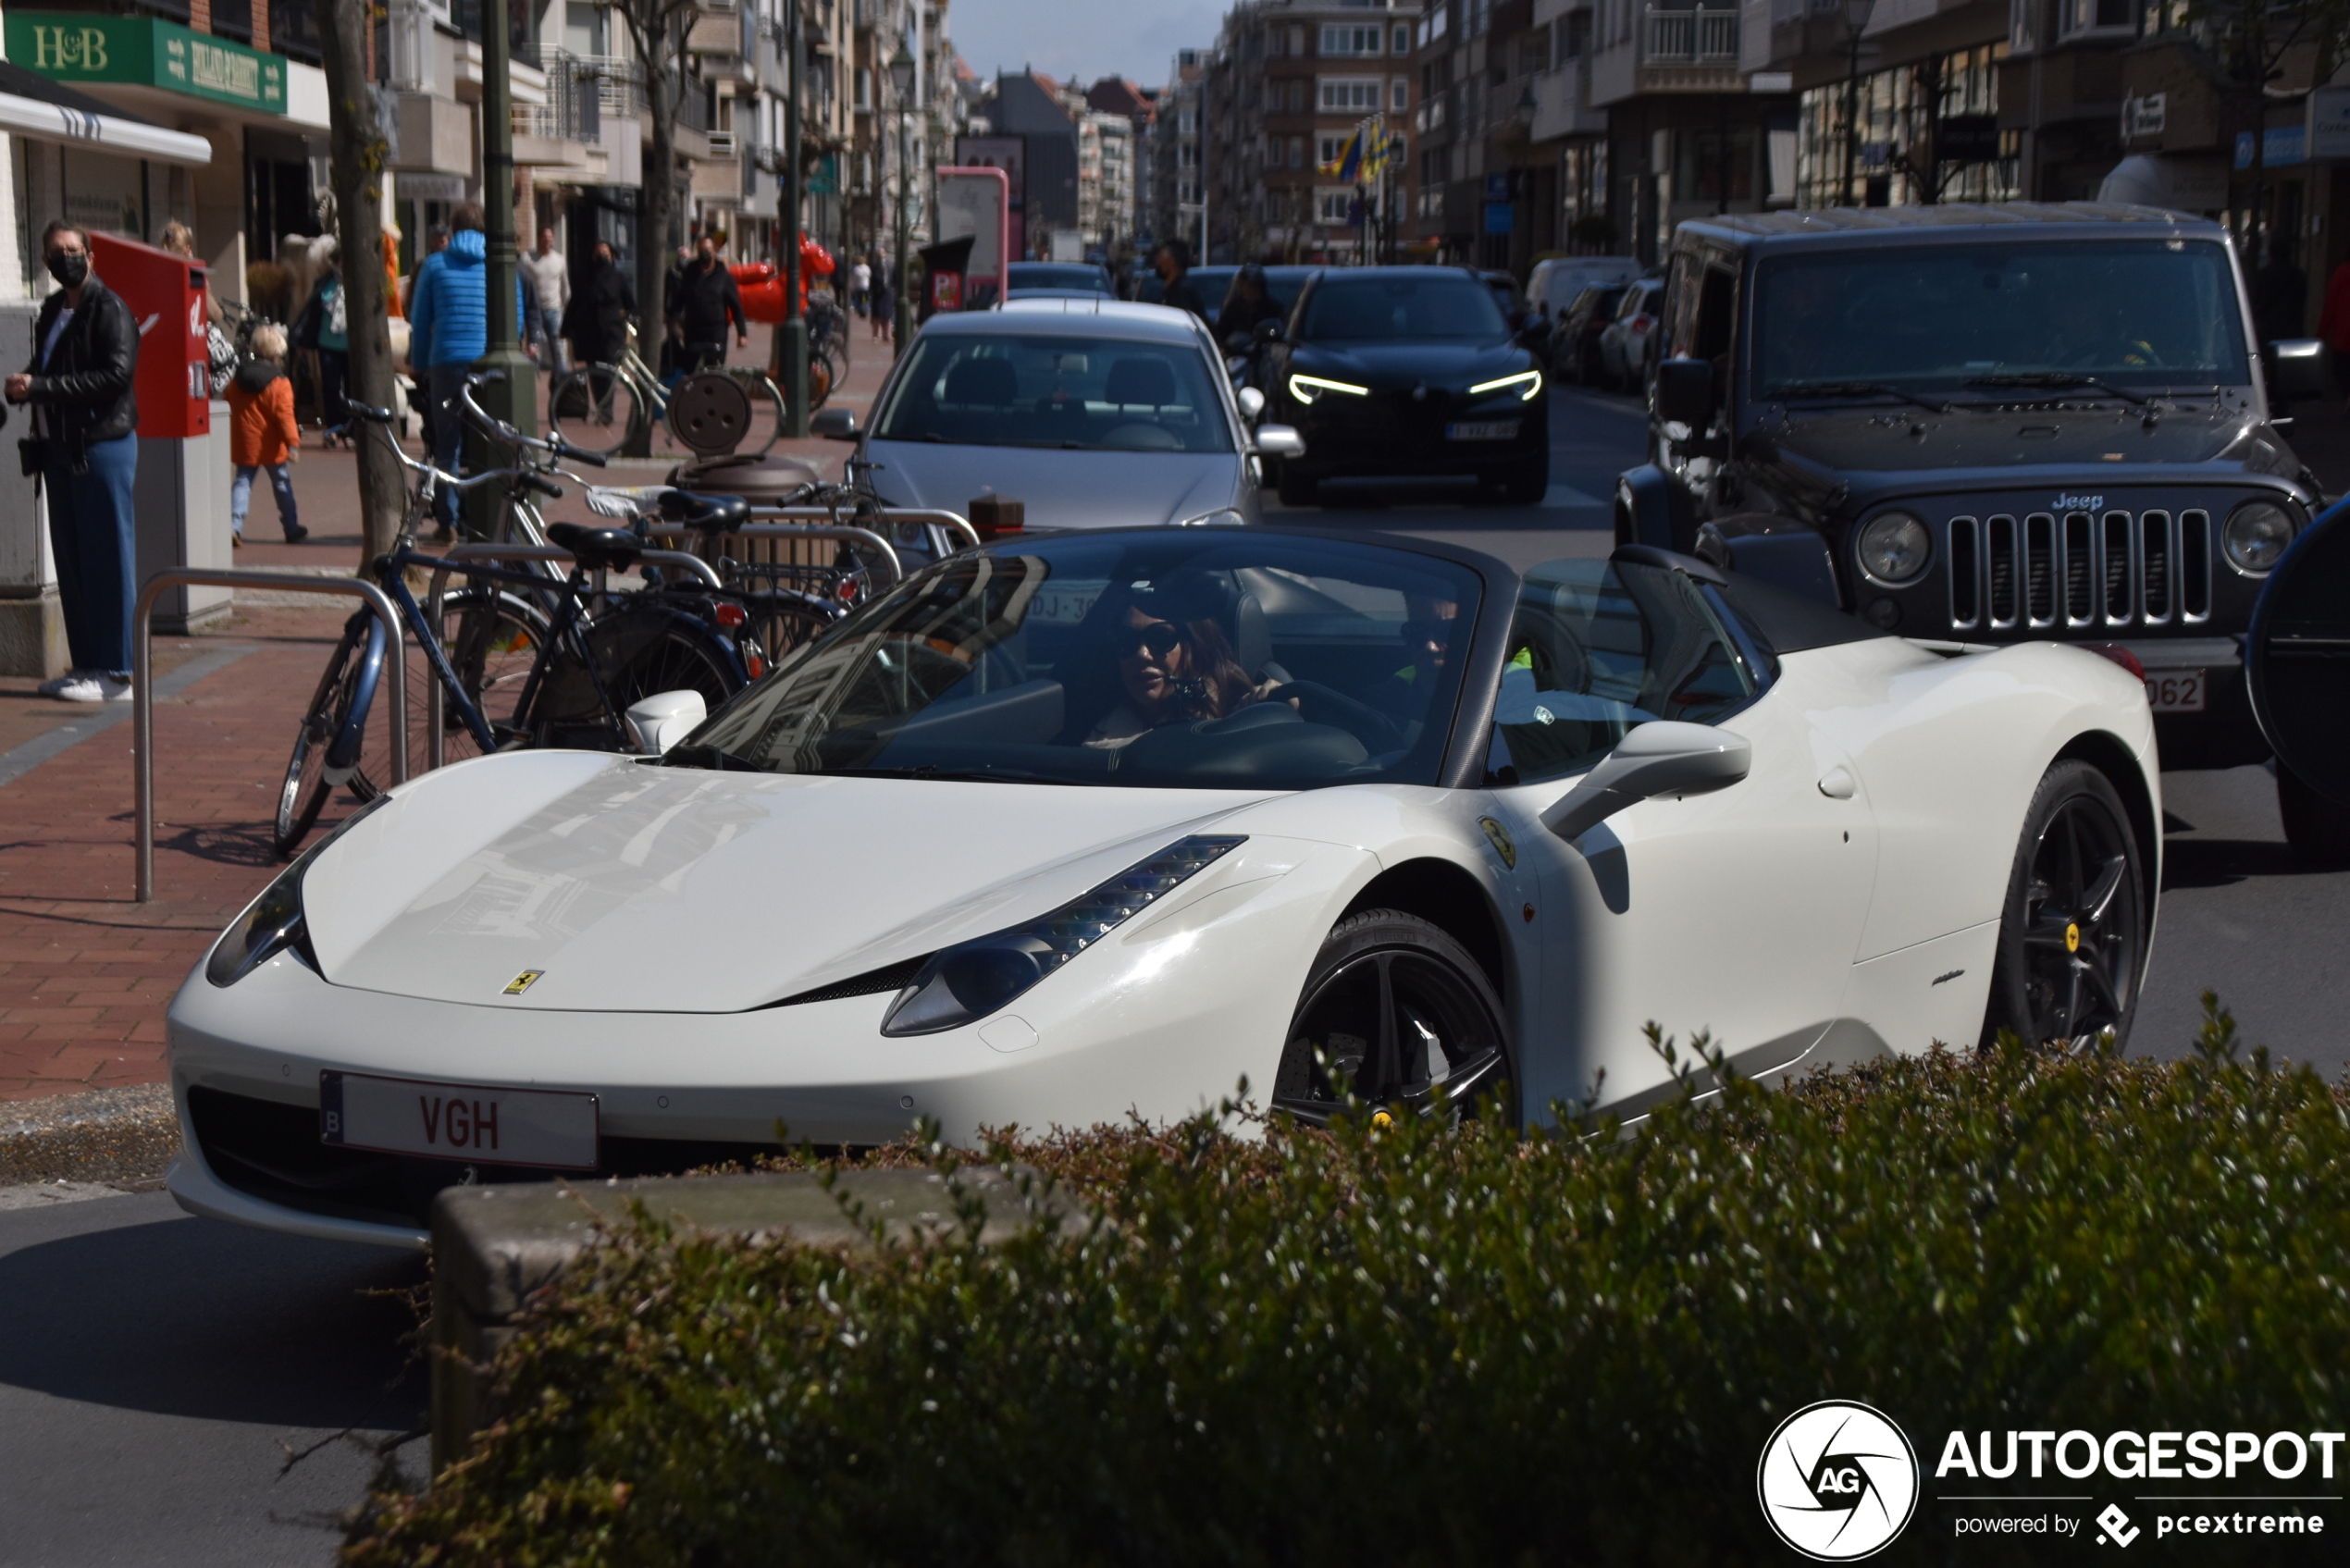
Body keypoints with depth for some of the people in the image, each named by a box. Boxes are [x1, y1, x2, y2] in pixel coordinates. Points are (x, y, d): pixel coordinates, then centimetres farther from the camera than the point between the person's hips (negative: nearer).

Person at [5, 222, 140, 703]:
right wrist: (20, 386, -3)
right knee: (70, 559, 10)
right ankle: (86, 664, 17)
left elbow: (117, 373, -20)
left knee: (107, 559, -6)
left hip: (102, 443, -8)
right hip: (61, 445, 8)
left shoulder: (108, 308, -9)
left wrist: (41, 387, -20)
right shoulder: (53, 310, 16)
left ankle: (115, 672, -3)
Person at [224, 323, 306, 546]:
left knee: (242, 482, 5)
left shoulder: (238, 379, 5)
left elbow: (230, 408, 13)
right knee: (282, 484, 10)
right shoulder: (280, 383, -12)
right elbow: (285, 415, -19)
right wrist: (293, 442, -20)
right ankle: (292, 529, 19)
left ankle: (234, 525, -13)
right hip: (272, 446, -4)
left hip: (244, 445, 4)